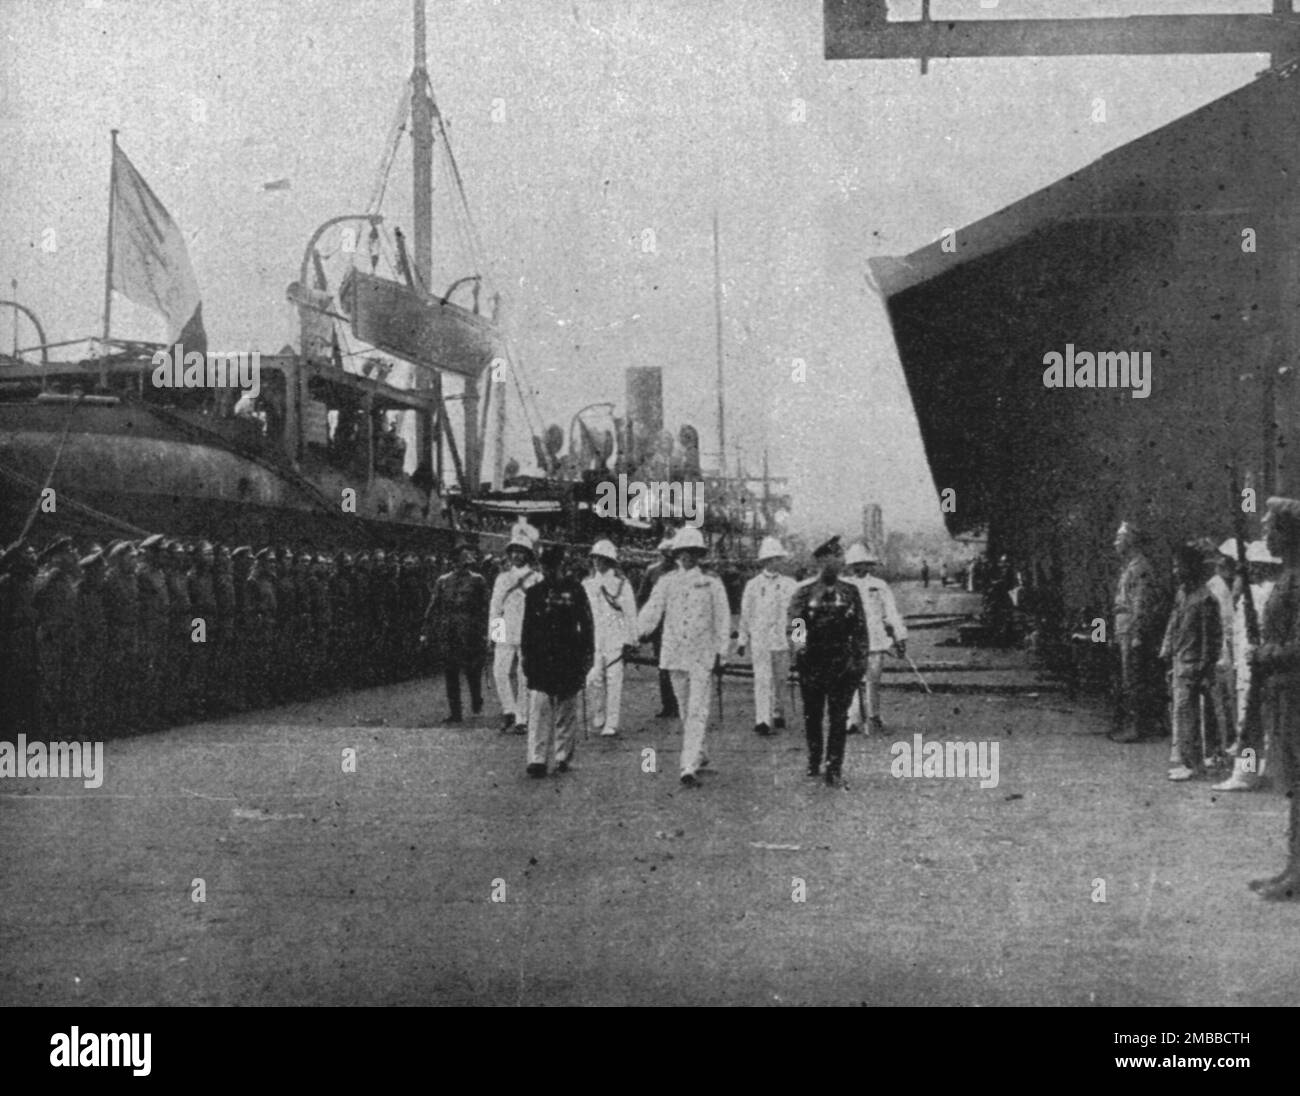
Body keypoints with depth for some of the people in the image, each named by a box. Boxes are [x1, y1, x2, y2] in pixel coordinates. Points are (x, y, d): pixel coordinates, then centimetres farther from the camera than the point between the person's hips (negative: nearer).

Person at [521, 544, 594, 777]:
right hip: (540, 660, 1)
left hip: (568, 660, -1)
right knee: (539, 710, -7)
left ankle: (563, 757, 15)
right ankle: (537, 760, -9)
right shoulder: (534, 592, 8)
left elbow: (586, 625, 4)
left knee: (566, 710, 6)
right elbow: (527, 627, 13)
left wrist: (587, 655, 0)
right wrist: (525, 656, 9)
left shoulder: (574, 590, 2)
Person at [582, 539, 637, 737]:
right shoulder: (587, 584, 11)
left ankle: (612, 724, 1)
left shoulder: (622, 584, 2)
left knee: (614, 680, -4)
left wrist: (630, 641, -1)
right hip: (592, 638, 3)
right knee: (593, 679, -6)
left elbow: (630, 614, 3)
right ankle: (598, 716, 15)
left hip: (616, 638, -2)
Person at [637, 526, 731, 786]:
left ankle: (689, 767, -15)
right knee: (685, 710, 12)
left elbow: (722, 619, 4)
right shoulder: (666, 582, 6)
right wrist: (638, 635, -15)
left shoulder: (712, 582, 2)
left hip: (702, 655, -2)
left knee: (697, 710, -10)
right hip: (673, 653, 3)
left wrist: (720, 654, 1)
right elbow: (651, 611, -1)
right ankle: (698, 755, 30)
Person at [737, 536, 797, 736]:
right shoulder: (753, 585, 6)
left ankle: (778, 715, 27)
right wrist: (742, 640, 8)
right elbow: (746, 613, 9)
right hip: (759, 639, -2)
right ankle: (762, 721, -16)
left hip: (783, 638, 2)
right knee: (762, 679, -10)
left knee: (780, 679, 10)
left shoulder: (789, 584, 8)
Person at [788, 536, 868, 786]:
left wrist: (860, 660, 2)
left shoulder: (850, 591, 6)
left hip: (841, 661, 1)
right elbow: (794, 618, -13)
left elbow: (860, 628, 8)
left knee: (839, 716, -1)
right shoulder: (805, 591, 0)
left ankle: (834, 768, 4)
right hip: (812, 660, -1)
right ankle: (813, 763, 26)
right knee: (812, 714, 9)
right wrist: (798, 636, -34)